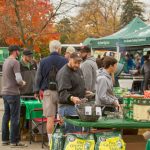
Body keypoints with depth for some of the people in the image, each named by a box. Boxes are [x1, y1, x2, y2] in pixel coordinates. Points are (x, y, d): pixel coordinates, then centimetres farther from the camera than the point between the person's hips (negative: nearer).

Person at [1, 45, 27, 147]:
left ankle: (5, 139, 18)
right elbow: (18, 79, -21)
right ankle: (14, 141, -2)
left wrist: (20, 82, 10)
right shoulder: (15, 62, -14)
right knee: (15, 117, -4)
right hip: (13, 93, -9)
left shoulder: (6, 61, 13)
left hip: (5, 92, 9)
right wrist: (22, 83, 0)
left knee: (6, 116, 13)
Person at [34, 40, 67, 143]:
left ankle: (51, 140, 4)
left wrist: (37, 91, 15)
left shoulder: (43, 61, -1)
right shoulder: (64, 61, -3)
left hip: (48, 92, 0)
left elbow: (38, 77, 5)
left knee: (50, 118, 2)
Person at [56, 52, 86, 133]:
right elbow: (63, 92, -28)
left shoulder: (78, 70, 15)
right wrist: (72, 98, -45)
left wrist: (85, 92, 15)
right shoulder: (64, 73, -16)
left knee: (78, 130, 12)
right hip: (68, 107, -9)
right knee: (69, 132, -10)